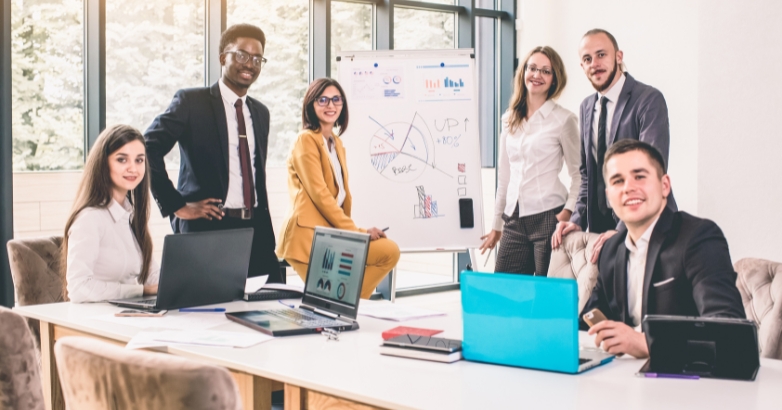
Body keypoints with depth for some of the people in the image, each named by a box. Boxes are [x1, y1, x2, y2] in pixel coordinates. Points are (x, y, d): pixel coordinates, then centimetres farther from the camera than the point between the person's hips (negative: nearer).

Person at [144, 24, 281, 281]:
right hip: (206, 229, -5)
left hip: (255, 231, 6)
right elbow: (147, 150, -12)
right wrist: (176, 205, -12)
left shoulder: (261, 112, 16)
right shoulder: (191, 102, -4)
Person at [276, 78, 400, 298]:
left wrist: (350, 228, 5)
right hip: (309, 236, -8)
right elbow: (319, 194, -15)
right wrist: (356, 231, -13)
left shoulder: (336, 142, 19)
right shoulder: (306, 140, -8)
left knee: (390, 251, -5)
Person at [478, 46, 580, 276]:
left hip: (548, 217, -5)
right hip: (514, 220, 5)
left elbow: (578, 173, -1)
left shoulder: (563, 120, -2)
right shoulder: (510, 119, 13)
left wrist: (568, 210, -16)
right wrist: (496, 225, 19)